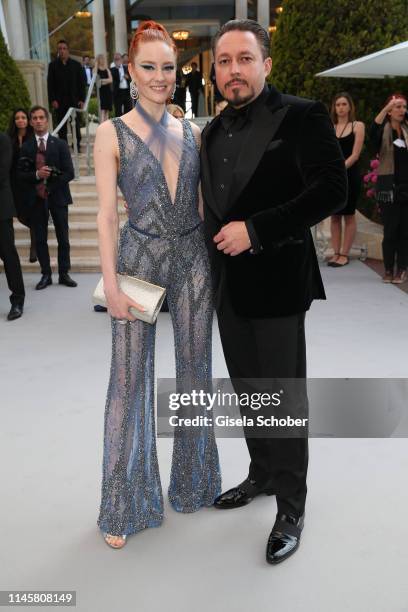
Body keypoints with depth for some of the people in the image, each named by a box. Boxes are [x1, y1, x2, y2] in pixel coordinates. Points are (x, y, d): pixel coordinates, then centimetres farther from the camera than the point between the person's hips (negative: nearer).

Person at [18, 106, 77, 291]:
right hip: (36, 198, 1)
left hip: (57, 196, -1)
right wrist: (36, 175, -18)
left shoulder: (60, 144, 2)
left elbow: (69, 173, -4)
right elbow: (21, 175, 1)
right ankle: (46, 275, 13)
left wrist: (50, 187, -11)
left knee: (63, 237, 2)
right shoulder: (26, 147, 5)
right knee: (40, 239, 4)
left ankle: (64, 274, 12)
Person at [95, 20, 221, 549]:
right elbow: (107, 214, -6)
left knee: (194, 371, 11)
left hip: (193, 259, 4)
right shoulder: (112, 133, -2)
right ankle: (125, 505, 18)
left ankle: (194, 483, 31)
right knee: (131, 378, 1)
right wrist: (111, 284, -13)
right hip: (139, 258, -4)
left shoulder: (191, 133, 10)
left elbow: (203, 202, 12)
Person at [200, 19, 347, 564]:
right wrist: (216, 260, 12)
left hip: (275, 281, -6)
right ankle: (262, 475, 37)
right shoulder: (215, 130, 13)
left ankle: (291, 507, 20)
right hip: (228, 283, 7)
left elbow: (332, 190, -17)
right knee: (247, 390, 17)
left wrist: (255, 230, -20)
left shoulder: (301, 116, -8)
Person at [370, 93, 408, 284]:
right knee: (390, 230, 0)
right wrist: (387, 107, -33)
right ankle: (388, 270, 11)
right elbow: (373, 131, -23)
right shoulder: (383, 130, -1)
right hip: (389, 187, -3)